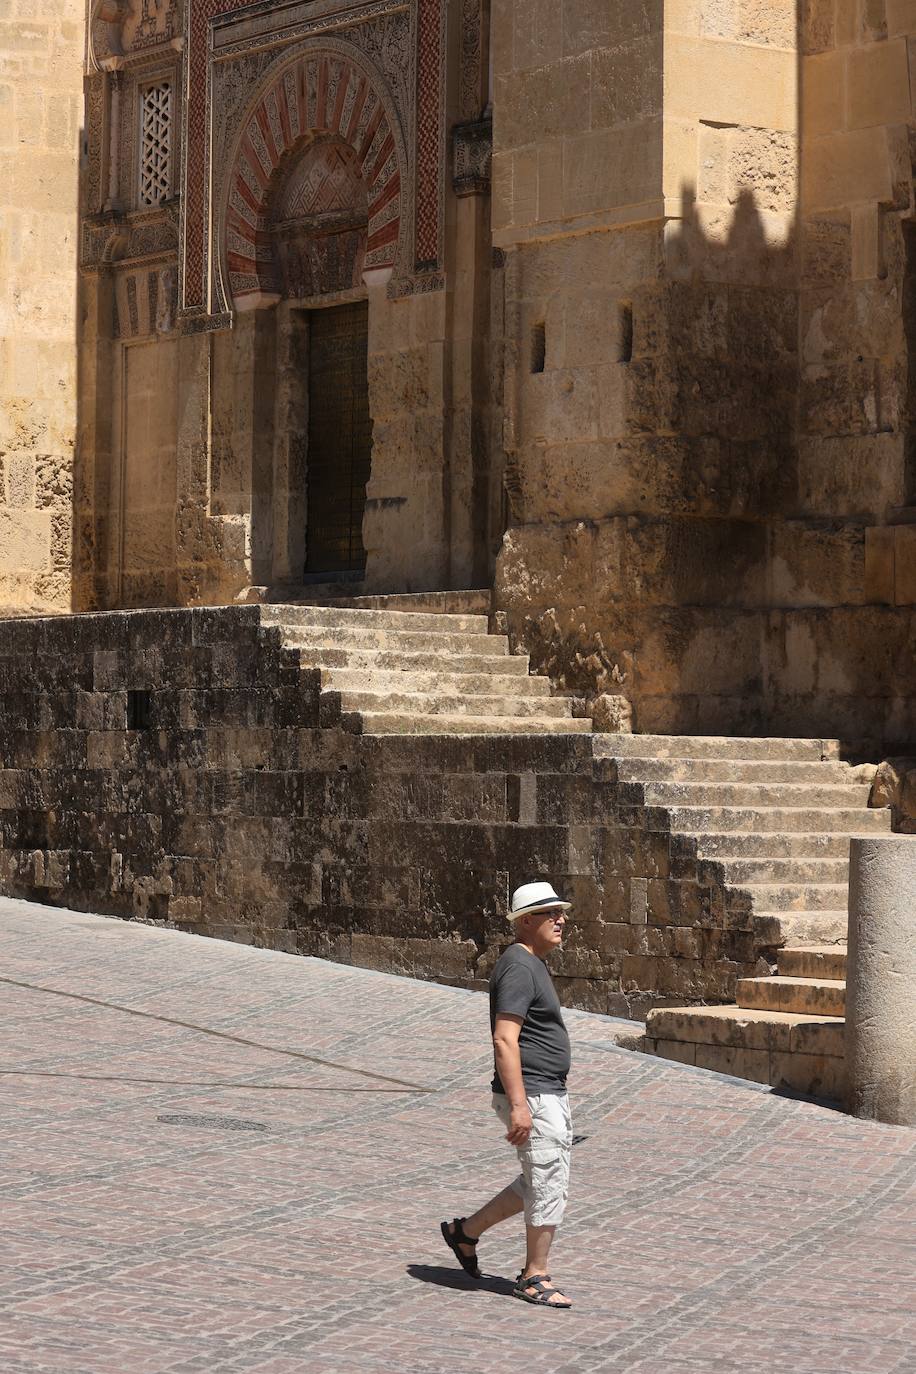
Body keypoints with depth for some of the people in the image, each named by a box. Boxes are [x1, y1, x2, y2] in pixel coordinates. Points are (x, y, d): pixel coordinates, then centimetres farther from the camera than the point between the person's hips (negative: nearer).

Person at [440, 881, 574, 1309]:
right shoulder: (518, 968, -16)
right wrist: (519, 1105, -27)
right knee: (550, 1184, -5)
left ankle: (466, 1231, 26)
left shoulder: (533, 965, 17)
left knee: (539, 1183, 16)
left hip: (550, 1096, 10)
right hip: (530, 1097, -10)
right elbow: (505, 1040, -23)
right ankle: (534, 1278, 5)